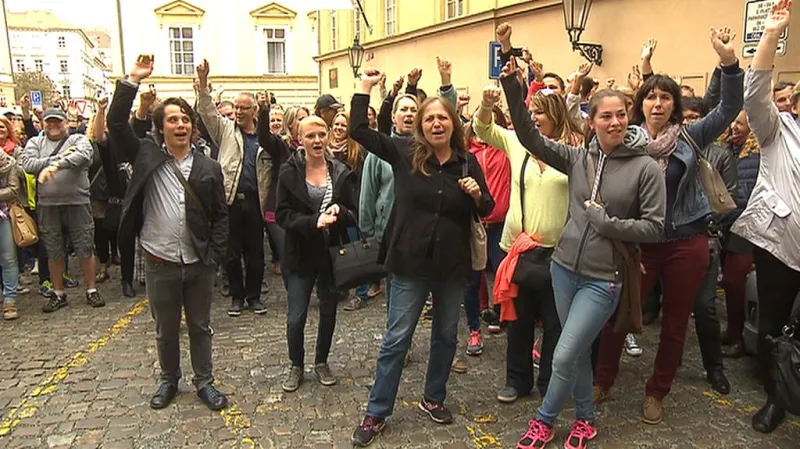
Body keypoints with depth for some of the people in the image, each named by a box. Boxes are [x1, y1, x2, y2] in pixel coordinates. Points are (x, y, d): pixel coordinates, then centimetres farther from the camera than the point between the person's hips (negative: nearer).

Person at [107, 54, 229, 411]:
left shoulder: (208, 167, 0)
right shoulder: (147, 156, 0)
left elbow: (220, 215, 2)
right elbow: (116, 124, -10)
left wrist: (214, 255, -6)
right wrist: (133, 80, -14)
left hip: (199, 263, 0)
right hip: (160, 263, 0)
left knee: (200, 327, 14)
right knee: (165, 329, 16)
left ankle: (204, 382, 30)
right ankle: (169, 380, 36)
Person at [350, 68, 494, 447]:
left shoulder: (467, 162, -1)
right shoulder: (404, 153, -4)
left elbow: (487, 211, 7)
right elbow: (359, 131, -5)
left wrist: (477, 194, -14)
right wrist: (365, 88, -7)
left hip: (452, 264, 3)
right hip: (410, 262, -2)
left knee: (446, 335, 16)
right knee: (396, 339, 5)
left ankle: (433, 398, 38)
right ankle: (377, 412, 19)